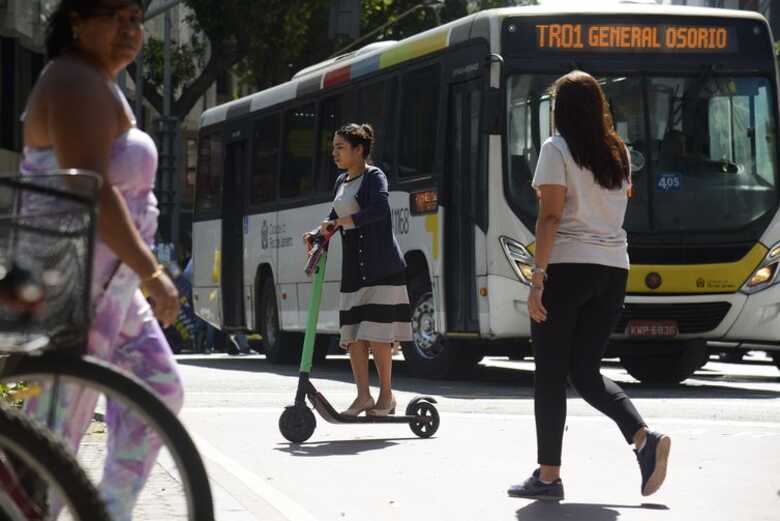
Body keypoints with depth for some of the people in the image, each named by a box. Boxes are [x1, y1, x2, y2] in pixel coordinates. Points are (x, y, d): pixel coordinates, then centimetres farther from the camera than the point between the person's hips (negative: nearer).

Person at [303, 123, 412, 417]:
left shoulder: (374, 177, -7)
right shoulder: (342, 182, 17)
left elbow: (380, 209, -24)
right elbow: (334, 219, 22)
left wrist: (340, 222, -25)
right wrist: (317, 234, 1)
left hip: (380, 266, -7)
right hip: (354, 266, 7)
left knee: (376, 333, -9)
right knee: (352, 334, 2)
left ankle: (386, 395, 1)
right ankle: (363, 396, 7)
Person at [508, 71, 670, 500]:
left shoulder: (556, 150, -5)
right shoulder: (619, 152, 12)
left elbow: (550, 216, -13)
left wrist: (538, 276, -16)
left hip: (567, 267, -6)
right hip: (614, 270, 6)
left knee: (550, 374, 2)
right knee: (586, 372, 10)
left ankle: (548, 476, 4)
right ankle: (644, 439, -13)